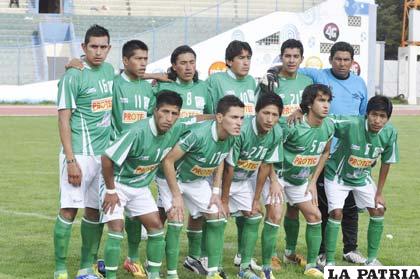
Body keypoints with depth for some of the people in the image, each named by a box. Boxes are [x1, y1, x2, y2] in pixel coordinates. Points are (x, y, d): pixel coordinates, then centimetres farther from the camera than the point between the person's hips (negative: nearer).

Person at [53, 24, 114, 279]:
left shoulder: (109, 70, 11)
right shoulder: (73, 76, -9)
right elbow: (64, 120, -11)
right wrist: (71, 161, -16)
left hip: (104, 153, 6)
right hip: (80, 153, -6)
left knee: (95, 211, 9)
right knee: (69, 210, -7)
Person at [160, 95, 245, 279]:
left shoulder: (232, 138, -16)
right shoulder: (198, 134, -37)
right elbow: (168, 161, -29)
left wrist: (216, 192, -3)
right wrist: (176, 196, -24)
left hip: (198, 180, 6)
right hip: (173, 178, -6)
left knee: (217, 220, -1)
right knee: (176, 221, -17)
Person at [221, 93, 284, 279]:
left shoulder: (276, 133, -16)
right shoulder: (241, 130, -34)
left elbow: (265, 166, -4)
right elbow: (229, 168, -25)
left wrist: (256, 199, -2)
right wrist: (224, 200, -16)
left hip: (245, 180, 6)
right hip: (224, 178, -6)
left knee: (253, 218, 0)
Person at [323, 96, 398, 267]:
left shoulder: (390, 133, -18)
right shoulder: (350, 124, -34)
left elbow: (386, 163, -5)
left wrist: (379, 193, 0)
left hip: (362, 177, 5)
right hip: (337, 175, -5)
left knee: (378, 211, 1)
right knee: (336, 213, -16)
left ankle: (372, 259, 18)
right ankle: (330, 262, -3)